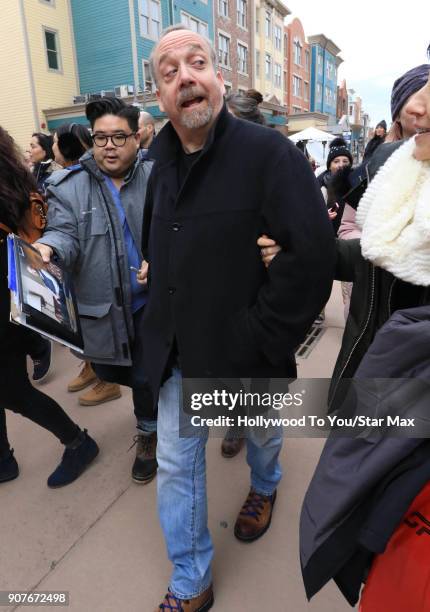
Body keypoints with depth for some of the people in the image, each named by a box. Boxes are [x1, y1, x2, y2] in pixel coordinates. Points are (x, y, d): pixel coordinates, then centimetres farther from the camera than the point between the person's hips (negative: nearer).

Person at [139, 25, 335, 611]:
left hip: (246, 353, -4)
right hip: (177, 353, 5)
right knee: (176, 464, 13)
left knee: (261, 436, 25)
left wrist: (260, 337, -21)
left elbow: (313, 255, -24)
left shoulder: (270, 153, -17)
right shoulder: (163, 164, 5)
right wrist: (159, 302, 9)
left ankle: (264, 489, 62)